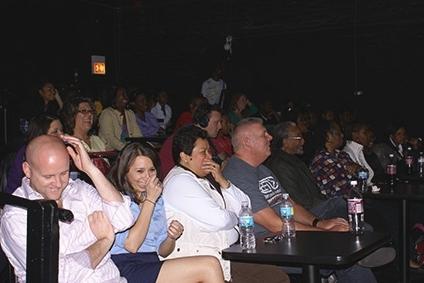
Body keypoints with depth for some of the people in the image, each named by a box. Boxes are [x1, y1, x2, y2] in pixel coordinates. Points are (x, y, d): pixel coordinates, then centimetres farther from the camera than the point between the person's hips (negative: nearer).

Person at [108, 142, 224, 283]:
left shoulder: (158, 200, 19)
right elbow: (131, 245, -15)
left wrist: (171, 238, -5)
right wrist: (149, 201, -10)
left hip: (153, 264, 7)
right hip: (127, 269, -7)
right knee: (210, 266, -19)